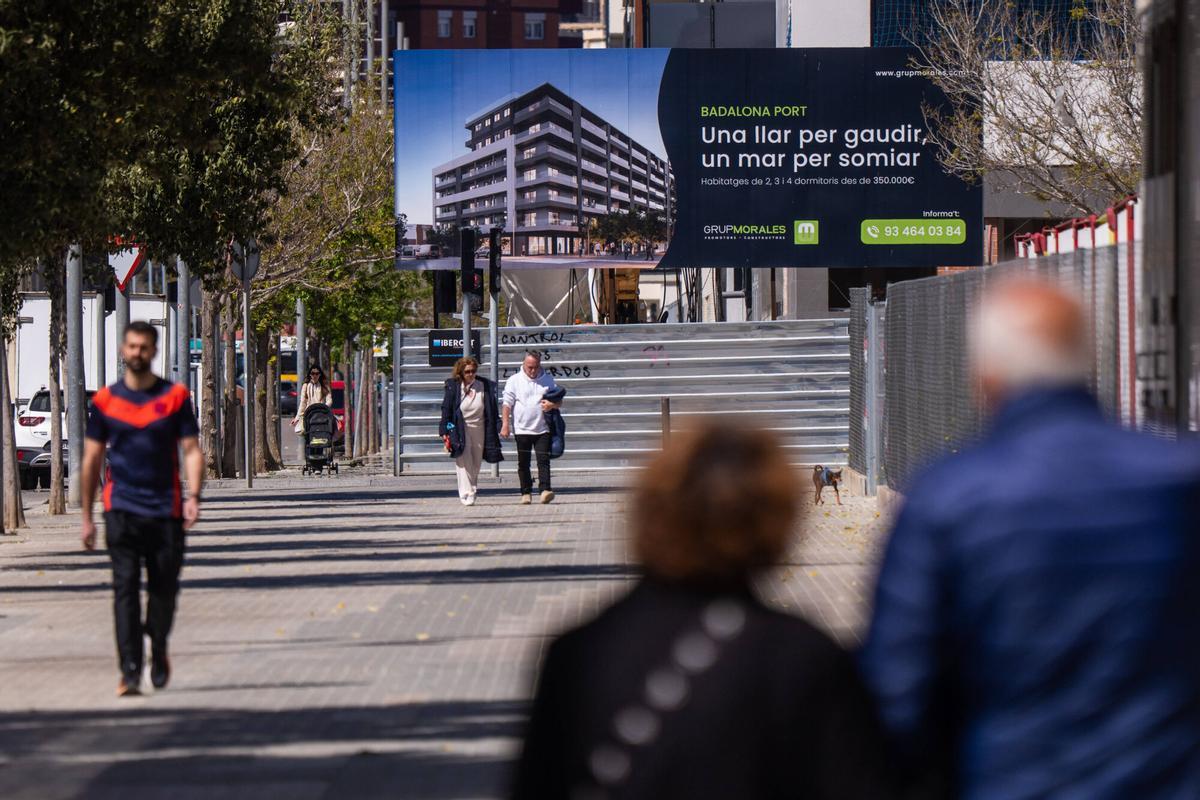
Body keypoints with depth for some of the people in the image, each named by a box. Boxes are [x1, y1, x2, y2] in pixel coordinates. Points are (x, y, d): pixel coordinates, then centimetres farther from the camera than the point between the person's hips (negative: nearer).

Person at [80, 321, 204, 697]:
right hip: (121, 509, -1)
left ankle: (158, 652, 33)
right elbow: (92, 460, 9)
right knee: (125, 589, -9)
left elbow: (191, 450, 2)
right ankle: (129, 672, -13)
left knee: (164, 589, 7)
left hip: (166, 510, 1)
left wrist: (193, 495, -14)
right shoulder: (105, 400, 5)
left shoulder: (176, 396, 4)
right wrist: (87, 517, 8)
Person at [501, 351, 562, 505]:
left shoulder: (548, 380, 7)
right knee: (523, 464, 5)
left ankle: (545, 490, -16)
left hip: (542, 429, 0)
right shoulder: (514, 380, 3)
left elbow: (559, 402, 12)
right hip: (522, 429, 0)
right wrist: (505, 424, -8)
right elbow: (507, 404, 1)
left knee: (543, 460, -9)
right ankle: (526, 493, 11)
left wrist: (552, 405, -12)